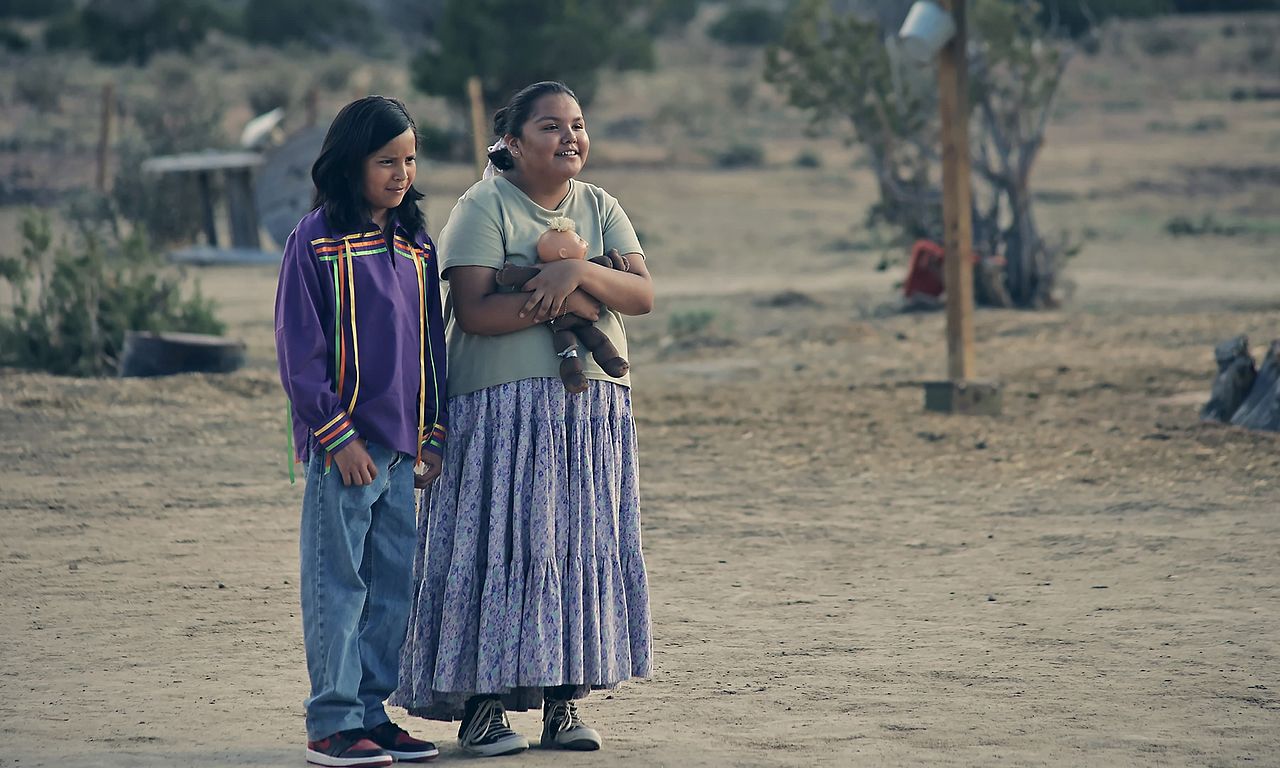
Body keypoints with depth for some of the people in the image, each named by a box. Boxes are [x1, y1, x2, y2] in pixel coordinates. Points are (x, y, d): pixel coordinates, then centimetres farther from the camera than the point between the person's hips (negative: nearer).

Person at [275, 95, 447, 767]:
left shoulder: (415, 245, 12)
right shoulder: (318, 240, -7)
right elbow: (299, 349, -10)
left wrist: (435, 434, 12)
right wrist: (337, 434, -14)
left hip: (401, 445, 6)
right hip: (344, 444, -6)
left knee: (394, 585, 9)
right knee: (338, 585, -3)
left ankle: (372, 713, 17)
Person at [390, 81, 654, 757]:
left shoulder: (600, 208, 13)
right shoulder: (484, 207, -3)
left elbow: (642, 295, -1)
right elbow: (476, 312, -14)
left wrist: (580, 272, -18)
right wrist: (567, 303, -14)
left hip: (593, 408, 5)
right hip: (504, 408, -5)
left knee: (583, 545, 3)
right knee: (502, 546, -7)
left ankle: (565, 699, 9)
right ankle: (482, 703, -3)